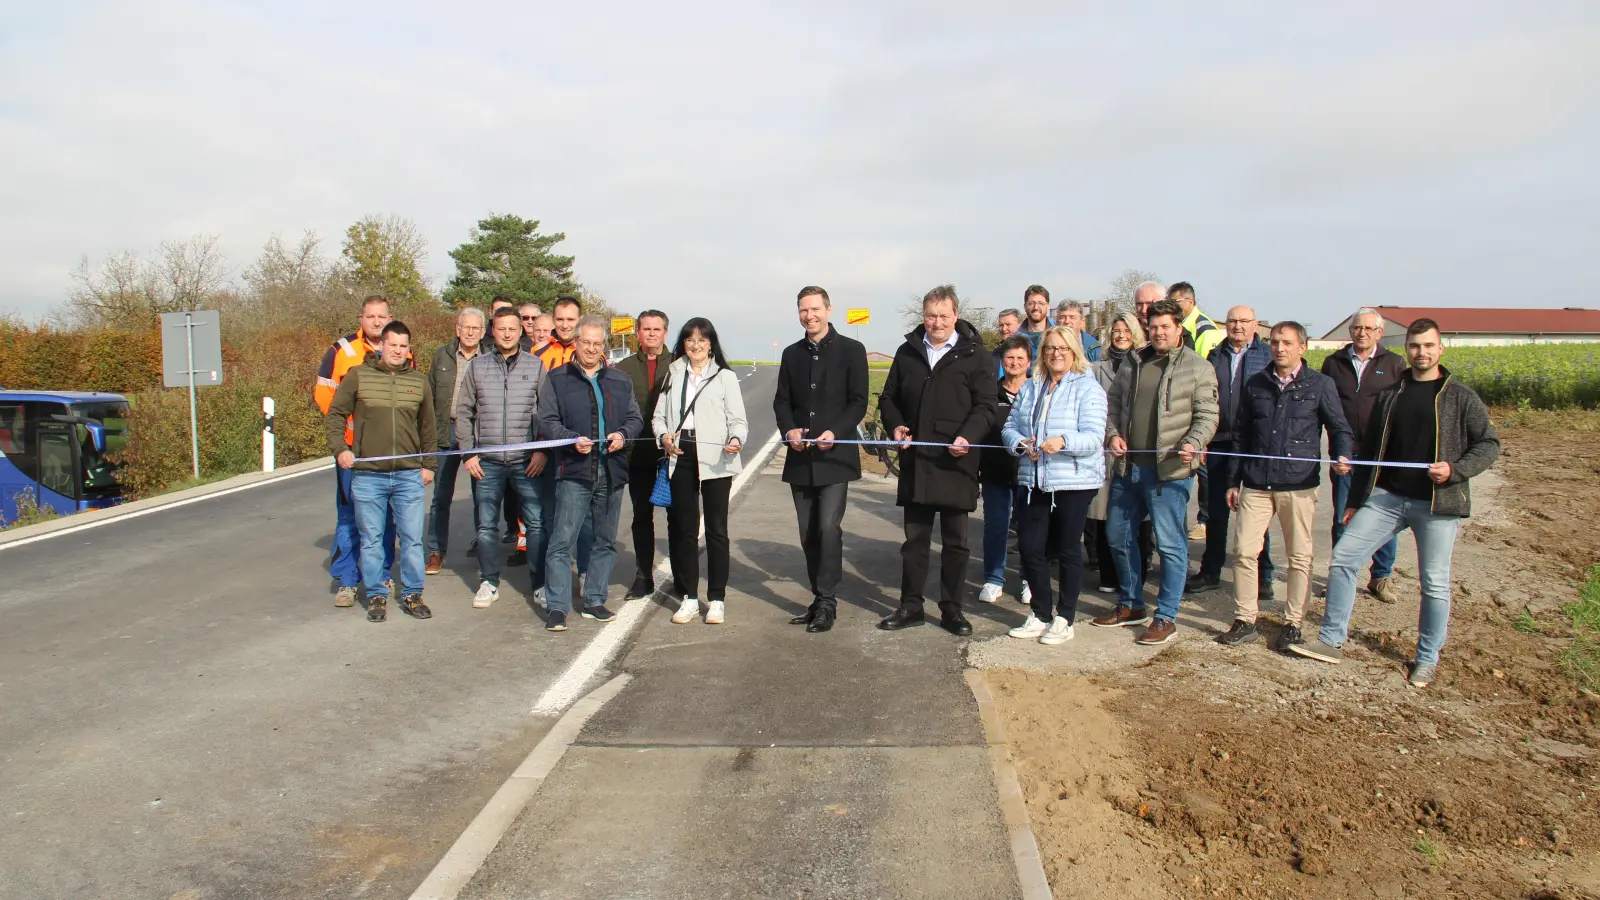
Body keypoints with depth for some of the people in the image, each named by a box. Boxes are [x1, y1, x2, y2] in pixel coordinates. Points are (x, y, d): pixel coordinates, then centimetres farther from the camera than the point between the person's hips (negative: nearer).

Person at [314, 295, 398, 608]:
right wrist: (346, 422, -5)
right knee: (349, 516, -1)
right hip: (353, 448, -2)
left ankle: (381, 575, 22)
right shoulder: (342, 351, -2)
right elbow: (322, 393, 2)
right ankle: (346, 581, 6)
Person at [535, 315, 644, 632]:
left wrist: (623, 434, -6)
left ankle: (594, 601, 21)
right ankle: (556, 607, -1)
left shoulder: (621, 380, 15)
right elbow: (547, 422, -2)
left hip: (612, 472, 4)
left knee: (605, 541, 10)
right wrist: (573, 439, -18)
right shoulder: (557, 378, 4)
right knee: (562, 541, -8)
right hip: (573, 472, -4)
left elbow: (635, 419, 16)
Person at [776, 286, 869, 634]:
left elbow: (859, 401, -4)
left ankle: (827, 601, -4)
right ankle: (819, 598, 20)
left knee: (829, 527, -14)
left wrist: (835, 432, -18)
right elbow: (782, 400, 12)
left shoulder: (851, 350, 0)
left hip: (836, 456, -5)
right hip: (801, 458, 5)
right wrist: (788, 429, -8)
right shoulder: (792, 354, 14)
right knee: (808, 533, 9)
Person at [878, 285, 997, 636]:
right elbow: (889, 397, 17)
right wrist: (895, 425, -3)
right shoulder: (907, 352, 10)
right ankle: (910, 606, 21)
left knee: (955, 541, 7)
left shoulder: (974, 354, -1)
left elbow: (985, 406, -4)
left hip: (955, 462, -3)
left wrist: (968, 436, -21)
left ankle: (951, 609, 17)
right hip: (915, 461, 3)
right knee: (914, 538, 11)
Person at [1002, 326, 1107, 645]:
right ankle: (1041, 614, 21)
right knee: (1029, 547, 4)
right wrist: (1020, 444, -11)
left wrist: (1063, 441, -33)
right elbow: (1009, 427, 11)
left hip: (1074, 482, -5)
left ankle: (1065, 619, 19)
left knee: (1067, 550, 6)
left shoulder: (1088, 388, -5)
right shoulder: (1030, 387, 13)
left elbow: (1093, 437, -15)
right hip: (1032, 481, 5)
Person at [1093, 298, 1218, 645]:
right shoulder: (1133, 364, 13)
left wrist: (1192, 444, -22)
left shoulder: (1198, 368, -1)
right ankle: (1131, 605, 30)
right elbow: (1112, 403, 17)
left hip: (1168, 471, -6)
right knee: (1118, 535, 14)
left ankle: (1166, 617, 10)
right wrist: (1112, 433, -1)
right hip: (1128, 467, 6)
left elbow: (1207, 416, -5)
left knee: (1170, 544, -2)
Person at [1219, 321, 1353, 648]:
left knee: (1300, 556, 4)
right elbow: (1240, 435, 14)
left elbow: (1339, 428, 5)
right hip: (1256, 484, 2)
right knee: (1245, 551, -2)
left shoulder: (1320, 385, 3)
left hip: (1299, 485, -2)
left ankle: (1293, 623, 16)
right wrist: (1233, 481, 12)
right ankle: (1244, 621, 8)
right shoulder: (1255, 384, 11)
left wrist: (1343, 456, -17)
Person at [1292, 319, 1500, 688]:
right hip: (1386, 496, 4)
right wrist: (1355, 501, 15)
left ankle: (1427, 659, 20)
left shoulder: (1460, 397, 1)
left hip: (1438, 504, -3)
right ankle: (1331, 641, 4)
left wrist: (1455, 470, -17)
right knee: (1343, 556, -6)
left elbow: (1489, 444, 2)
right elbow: (1371, 451, 15)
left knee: (1435, 583, 2)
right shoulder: (1389, 396, 11)